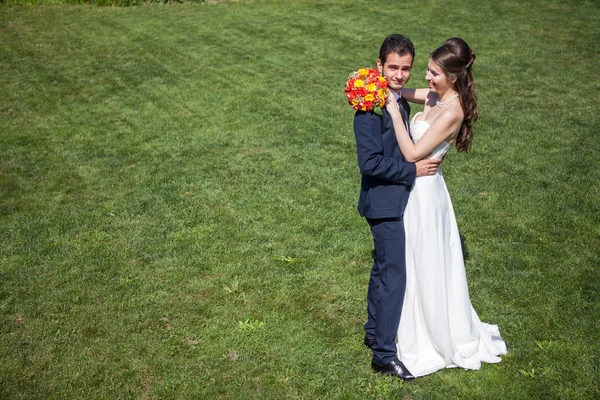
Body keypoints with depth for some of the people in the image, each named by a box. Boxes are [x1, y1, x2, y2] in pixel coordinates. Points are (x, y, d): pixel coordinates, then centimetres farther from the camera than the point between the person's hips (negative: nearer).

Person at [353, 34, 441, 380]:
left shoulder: (401, 102, 8)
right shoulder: (371, 107, -21)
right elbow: (370, 163, -25)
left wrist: (426, 159, 3)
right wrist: (413, 170, -20)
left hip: (396, 200, 10)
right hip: (385, 202, -10)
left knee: (383, 269, 21)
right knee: (394, 275, -4)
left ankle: (375, 332, 37)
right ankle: (384, 354, 7)